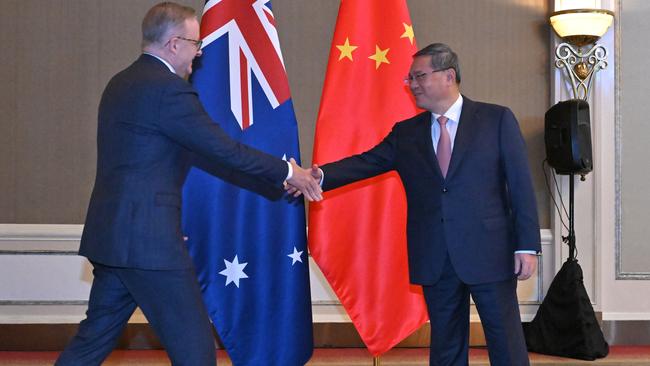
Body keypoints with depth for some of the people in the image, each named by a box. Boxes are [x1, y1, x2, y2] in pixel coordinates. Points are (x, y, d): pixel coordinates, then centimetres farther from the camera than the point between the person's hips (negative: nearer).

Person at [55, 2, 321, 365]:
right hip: (149, 241, -10)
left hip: (112, 236, 10)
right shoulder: (168, 90, -15)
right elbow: (225, 149, -13)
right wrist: (286, 171, -1)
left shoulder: (121, 83, 14)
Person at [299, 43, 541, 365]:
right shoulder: (406, 133, 11)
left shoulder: (497, 120, 1)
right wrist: (320, 176, -16)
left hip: (489, 253, -3)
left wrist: (527, 245, -8)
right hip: (435, 261, 3)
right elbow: (365, 163, 1)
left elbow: (520, 184, -2)